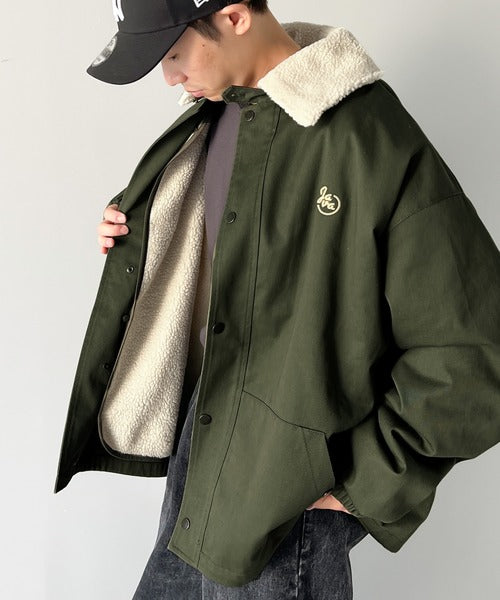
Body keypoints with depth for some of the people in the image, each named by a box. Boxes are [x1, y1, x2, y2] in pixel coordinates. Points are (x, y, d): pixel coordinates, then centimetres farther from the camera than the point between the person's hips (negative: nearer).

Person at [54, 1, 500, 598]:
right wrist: (137, 237, 0)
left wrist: (360, 482, -16)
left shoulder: (369, 139, -23)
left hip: (290, 485, -7)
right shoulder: (218, 110, 3)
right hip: (199, 423, 8)